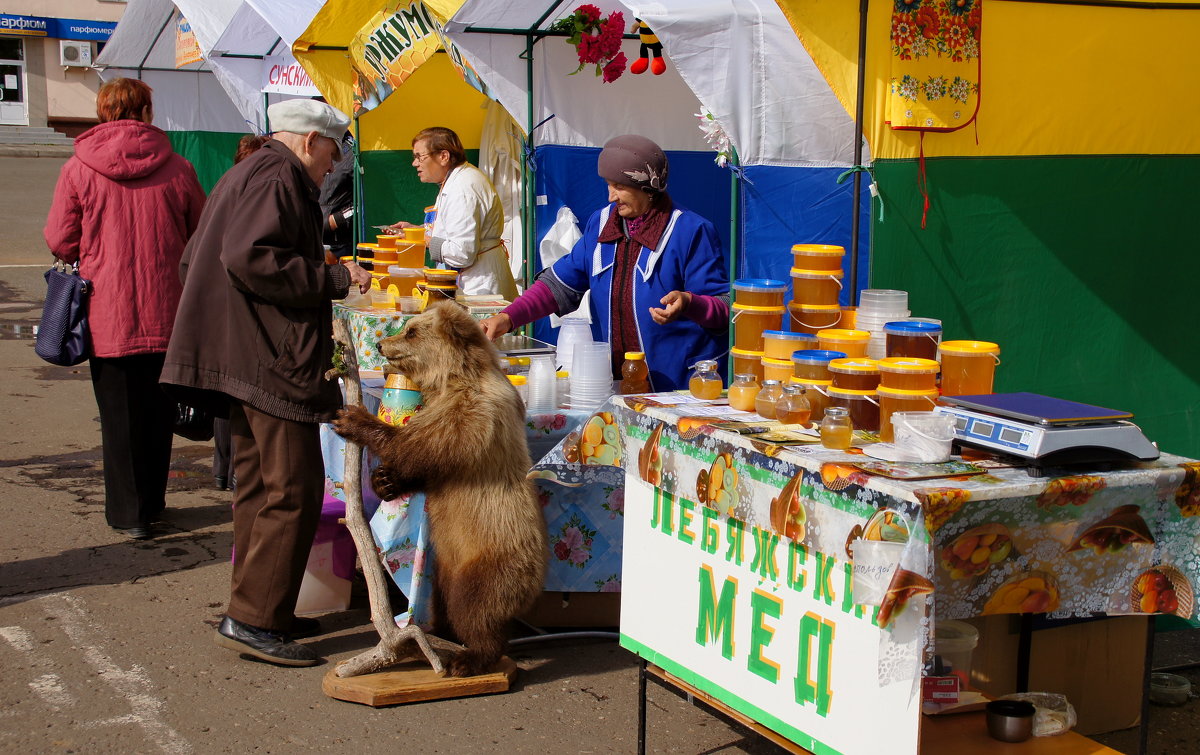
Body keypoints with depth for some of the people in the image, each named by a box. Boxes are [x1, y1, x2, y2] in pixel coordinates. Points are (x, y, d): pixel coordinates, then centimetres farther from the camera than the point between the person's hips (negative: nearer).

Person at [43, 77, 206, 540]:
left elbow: (60, 242, -2)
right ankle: (151, 502, 25)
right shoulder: (177, 169, -2)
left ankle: (127, 512, 11)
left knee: (119, 412, 7)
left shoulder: (79, 169, -6)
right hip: (166, 313, 2)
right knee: (157, 408, 14)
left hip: (107, 315, -2)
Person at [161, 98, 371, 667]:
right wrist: (334, 277, -17)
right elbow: (250, 258, -24)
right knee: (294, 490, -9)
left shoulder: (244, 176, 23)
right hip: (274, 362, -11)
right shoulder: (278, 178, -10)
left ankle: (258, 608, 21)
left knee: (260, 485, 15)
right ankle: (252, 618, -9)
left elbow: (192, 261, 25)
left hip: (241, 359, 11)